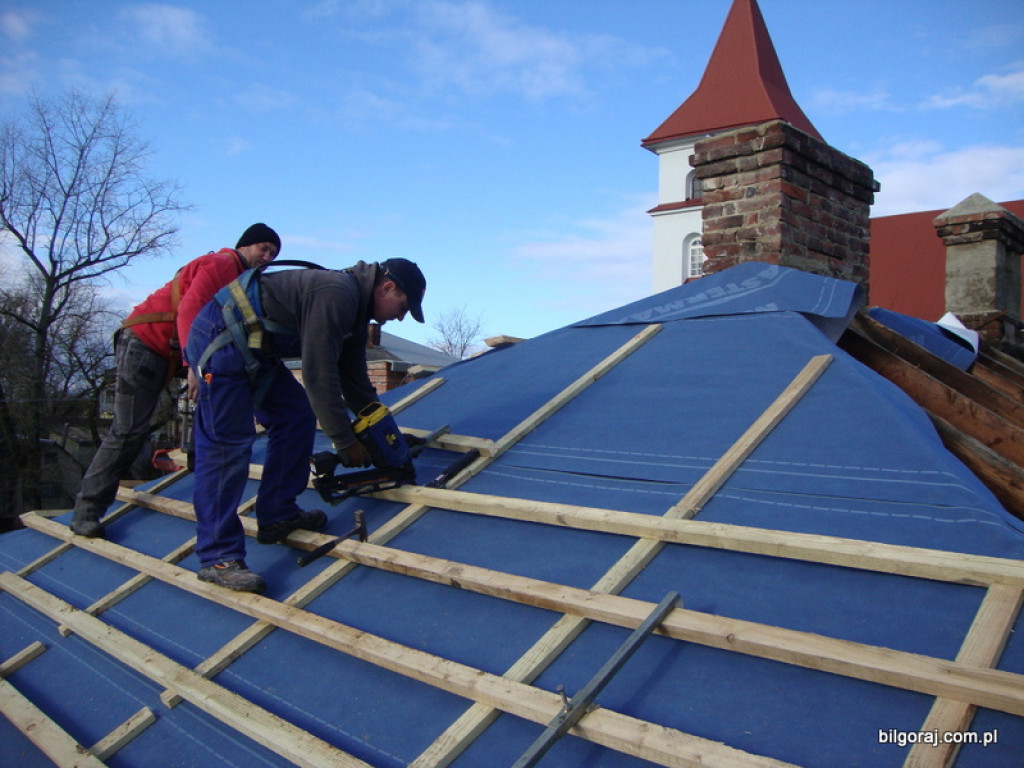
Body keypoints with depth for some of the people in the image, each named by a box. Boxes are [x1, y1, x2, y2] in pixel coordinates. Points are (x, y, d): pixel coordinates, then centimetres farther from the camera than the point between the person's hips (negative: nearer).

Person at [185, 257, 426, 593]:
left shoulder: (355, 306, 10)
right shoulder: (336, 294, -22)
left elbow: (355, 380, 17)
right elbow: (319, 375, -23)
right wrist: (344, 440, -15)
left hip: (254, 348, 11)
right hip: (220, 340, -11)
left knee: (297, 416, 8)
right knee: (226, 443, -13)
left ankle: (277, 516, 15)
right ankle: (218, 557, -9)